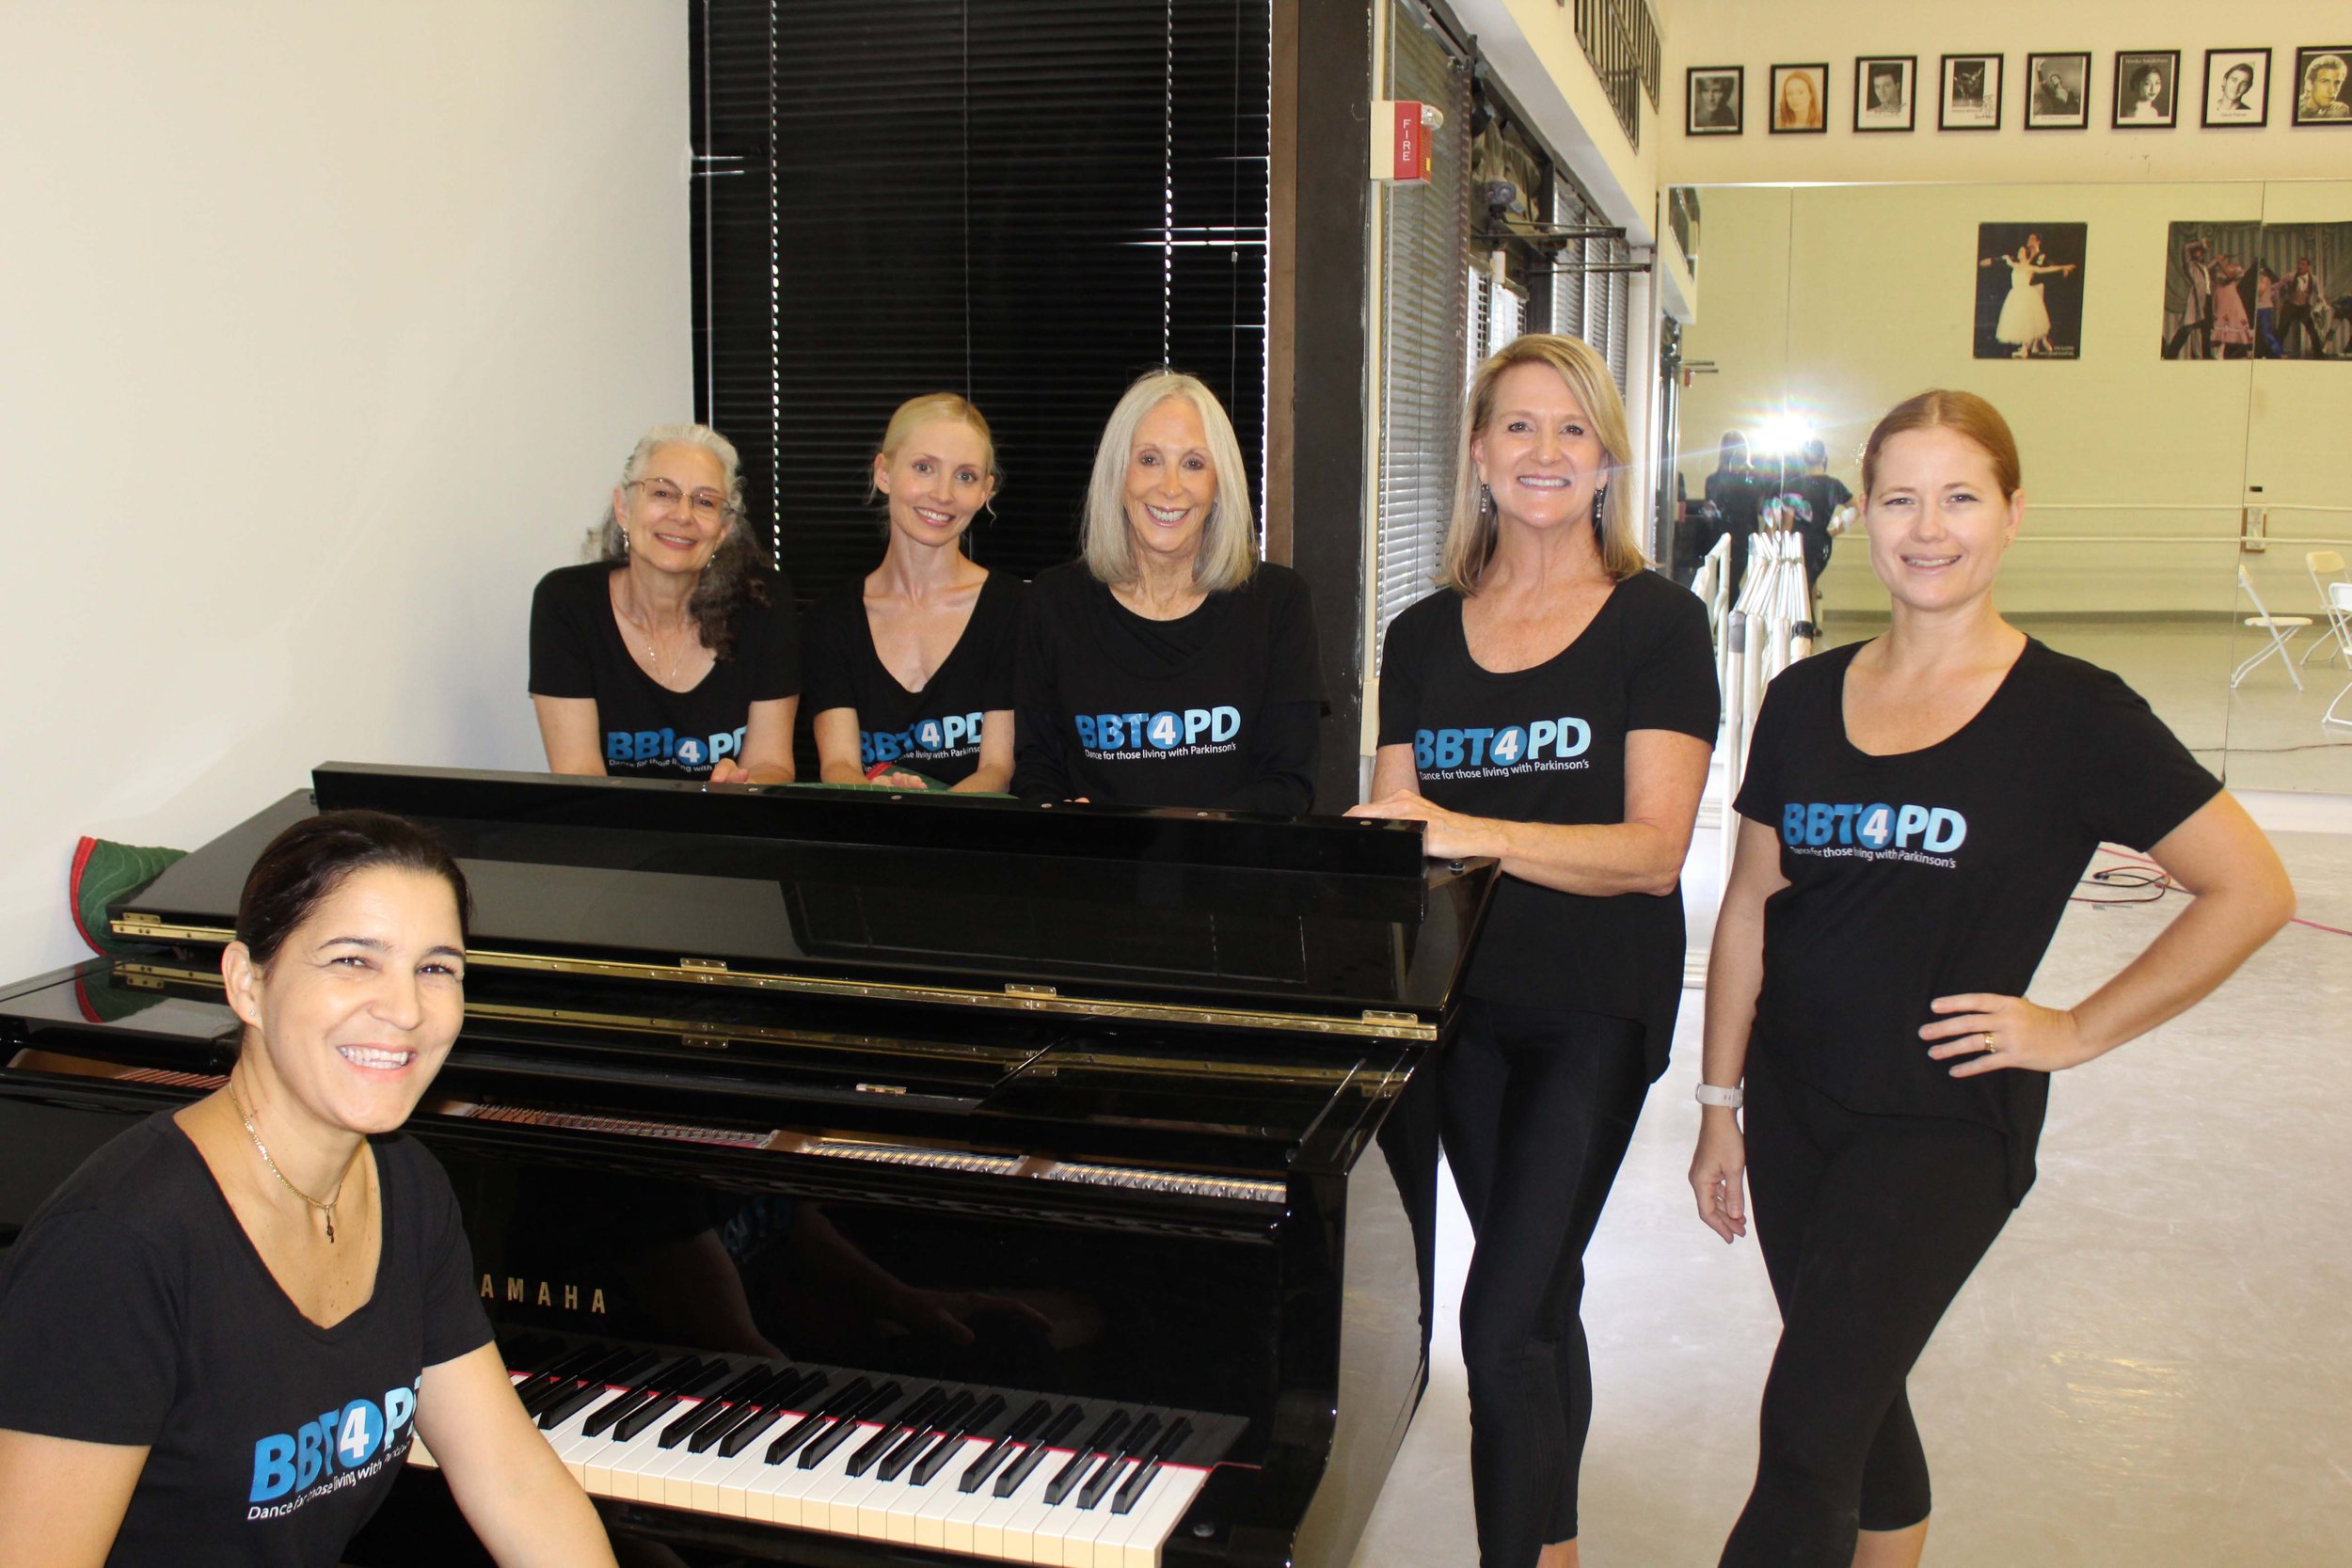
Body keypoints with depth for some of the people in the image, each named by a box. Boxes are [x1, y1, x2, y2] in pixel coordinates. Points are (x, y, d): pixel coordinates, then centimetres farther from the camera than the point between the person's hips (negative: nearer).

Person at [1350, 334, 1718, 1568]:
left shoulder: (1657, 622, -6)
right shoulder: (1424, 635, 8)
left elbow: (1653, 849, -15)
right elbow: (1395, 830, 6)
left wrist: (1478, 833, -28)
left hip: (1596, 1006, -4)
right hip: (1464, 1001, 4)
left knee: (1505, 1318, -11)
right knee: (1540, 1294, 17)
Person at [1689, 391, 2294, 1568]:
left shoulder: (2072, 713, -9)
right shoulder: (1804, 700, 4)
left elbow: (2251, 889, -6)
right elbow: (1750, 908, 8)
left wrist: (2076, 1030, -7)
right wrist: (1720, 1101, 8)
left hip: (1948, 1123, -4)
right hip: (1795, 1107, 5)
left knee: (1806, 1430, -6)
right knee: (1858, 1403, 17)